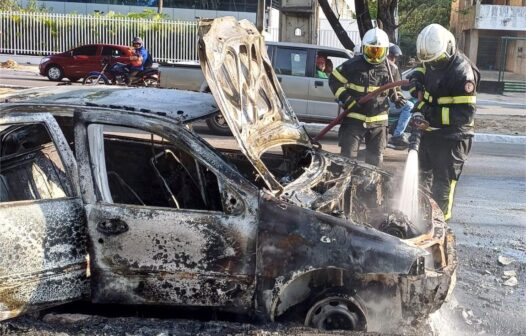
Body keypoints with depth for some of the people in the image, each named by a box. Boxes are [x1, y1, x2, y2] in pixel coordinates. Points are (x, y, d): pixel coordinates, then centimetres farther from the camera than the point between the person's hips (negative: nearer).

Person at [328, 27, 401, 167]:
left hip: (378, 120, 3)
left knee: (375, 156, 13)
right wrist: (346, 99, -10)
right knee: (348, 154, -5)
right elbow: (334, 80, -1)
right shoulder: (353, 65, -7)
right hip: (354, 118, -3)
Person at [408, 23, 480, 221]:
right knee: (423, 175, 22)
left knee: (443, 182, -1)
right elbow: (424, 69, 26)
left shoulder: (462, 72, -25)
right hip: (430, 131, 9)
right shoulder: (434, 61, 0)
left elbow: (465, 113, -28)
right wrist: (416, 78, 1)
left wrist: (431, 114, -33)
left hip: (451, 136, -9)